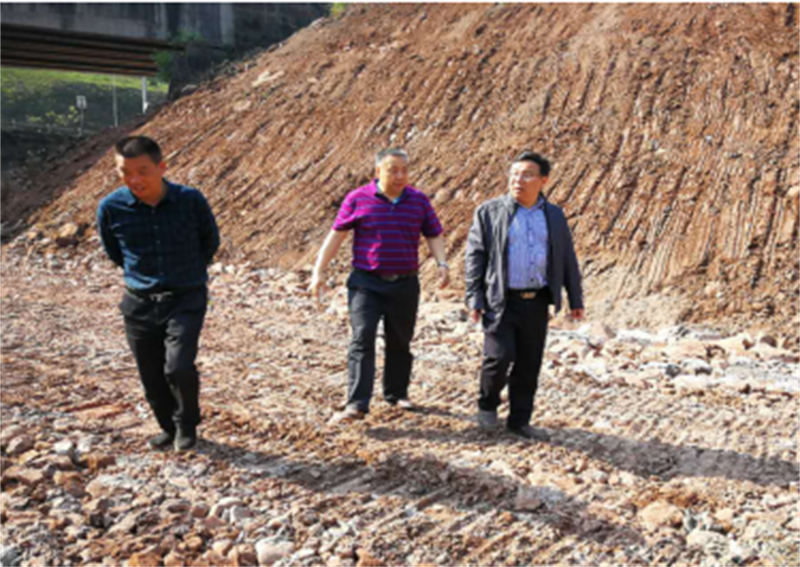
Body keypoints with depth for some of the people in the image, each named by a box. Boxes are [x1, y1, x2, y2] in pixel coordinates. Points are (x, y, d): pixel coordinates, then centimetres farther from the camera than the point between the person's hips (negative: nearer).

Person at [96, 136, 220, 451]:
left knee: (179, 368, -17)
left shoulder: (191, 200, -13)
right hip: (139, 303, 3)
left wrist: (189, 272, 6)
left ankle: (187, 424, 13)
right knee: (152, 378, 9)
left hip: (185, 298, -2)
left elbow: (210, 241, 6)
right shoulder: (110, 208, -9)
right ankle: (169, 428, 37)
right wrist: (139, 275, 11)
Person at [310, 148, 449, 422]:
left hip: (405, 285, 3)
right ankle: (356, 405, -13)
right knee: (362, 340, -12)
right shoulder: (358, 199, -2)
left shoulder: (419, 200, 5)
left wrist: (442, 264, -9)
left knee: (400, 342, 13)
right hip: (366, 283, -2)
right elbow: (336, 235, 1)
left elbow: (434, 235, 9)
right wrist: (319, 271, -2)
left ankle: (396, 393, 31)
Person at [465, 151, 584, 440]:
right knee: (500, 356, -11)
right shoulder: (489, 212, 0)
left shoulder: (554, 216, 9)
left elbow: (567, 260, 13)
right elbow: (474, 257, -1)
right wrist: (474, 298, -8)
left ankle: (520, 420, 21)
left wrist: (576, 300, 12)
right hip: (500, 301, -3)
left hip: (536, 302, 3)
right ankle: (487, 404, 17)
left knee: (529, 365, 7)